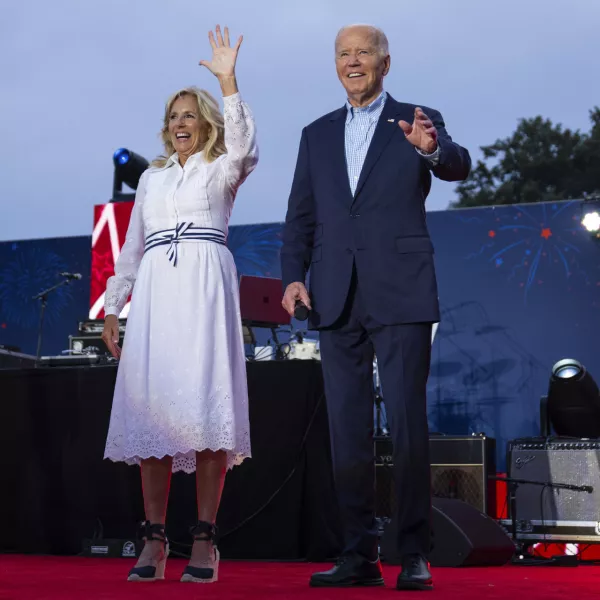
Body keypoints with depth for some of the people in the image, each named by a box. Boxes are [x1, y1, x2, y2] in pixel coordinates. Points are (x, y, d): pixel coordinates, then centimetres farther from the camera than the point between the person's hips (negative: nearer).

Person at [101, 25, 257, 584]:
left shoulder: (221, 170, 11)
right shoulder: (152, 177, 24)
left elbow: (243, 145, -13)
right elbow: (132, 245, 23)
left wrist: (228, 80, -18)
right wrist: (113, 308, 16)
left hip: (206, 286, -4)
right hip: (155, 293, 4)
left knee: (205, 402, -11)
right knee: (150, 405, -6)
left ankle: (204, 542, -11)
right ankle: (154, 541, -5)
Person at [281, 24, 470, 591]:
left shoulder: (417, 121, 6)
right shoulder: (317, 134, 16)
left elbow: (458, 166, -13)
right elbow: (300, 215, 14)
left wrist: (433, 148, -36)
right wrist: (293, 276, -1)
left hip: (400, 294, -4)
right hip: (338, 299, 4)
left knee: (407, 425, -5)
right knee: (347, 429, 4)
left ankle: (414, 554, 2)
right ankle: (359, 554, 10)